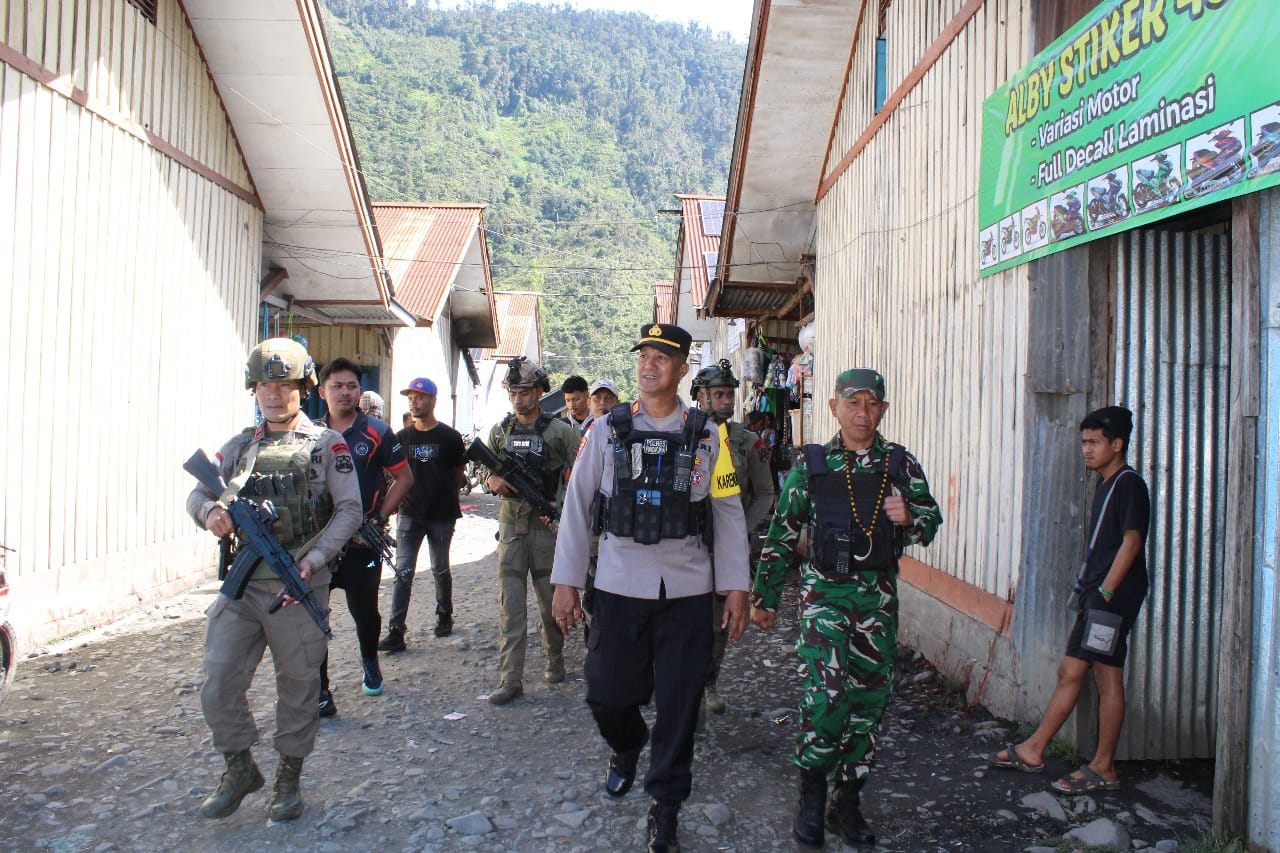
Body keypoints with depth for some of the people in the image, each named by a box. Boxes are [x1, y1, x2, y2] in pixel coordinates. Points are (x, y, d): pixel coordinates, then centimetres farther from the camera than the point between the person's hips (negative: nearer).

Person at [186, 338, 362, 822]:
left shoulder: (327, 445, 0)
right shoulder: (239, 447, 12)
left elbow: (349, 510, -5)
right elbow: (199, 493, 11)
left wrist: (313, 559, -18)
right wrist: (210, 511, -14)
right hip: (240, 586, 3)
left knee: (298, 687, 8)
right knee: (218, 685, 1)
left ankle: (289, 777, 27)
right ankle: (240, 768, 24)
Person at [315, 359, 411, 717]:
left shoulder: (377, 433, -2)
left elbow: (404, 478, 1)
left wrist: (379, 518, -7)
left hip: (362, 540, -2)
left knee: (365, 611, 9)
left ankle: (370, 662, 40)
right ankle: (319, 691, 8)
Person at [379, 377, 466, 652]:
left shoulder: (449, 437, -3)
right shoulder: (402, 437, 5)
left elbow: (458, 472, 6)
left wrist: (441, 494, 9)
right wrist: (405, 497, 7)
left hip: (441, 515, -2)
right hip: (409, 514, 2)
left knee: (441, 570, 12)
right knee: (403, 571, -4)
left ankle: (444, 616, 32)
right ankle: (396, 631, -4)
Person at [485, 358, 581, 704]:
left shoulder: (560, 431, -4)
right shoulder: (499, 431, 9)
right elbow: (490, 475, 17)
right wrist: (494, 481, -6)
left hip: (547, 524, -3)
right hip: (511, 525, 3)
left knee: (551, 601, 8)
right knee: (510, 604, -1)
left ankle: (555, 660, 29)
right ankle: (510, 679, 3)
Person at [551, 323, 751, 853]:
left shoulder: (706, 436, 1)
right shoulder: (607, 430, 1)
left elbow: (728, 513, 4)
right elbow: (576, 505, 2)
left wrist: (736, 587, 1)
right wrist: (566, 582, -1)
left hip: (687, 591, 0)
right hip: (619, 588, 1)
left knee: (679, 705, 6)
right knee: (607, 695, 8)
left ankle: (665, 811, 26)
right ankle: (626, 748, 43)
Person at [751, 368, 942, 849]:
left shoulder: (901, 465, 5)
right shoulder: (811, 465, 1)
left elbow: (930, 525, 9)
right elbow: (782, 534, 5)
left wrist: (909, 517, -15)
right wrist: (764, 597, 6)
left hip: (879, 598, 3)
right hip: (825, 593, -2)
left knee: (870, 699, 7)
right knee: (826, 695, -14)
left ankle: (848, 803, 24)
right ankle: (812, 796, 8)